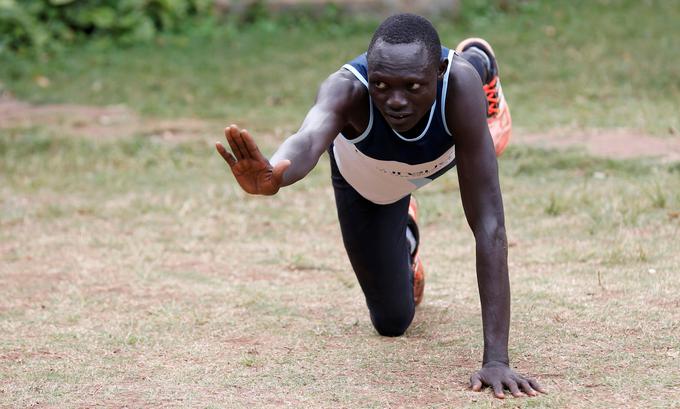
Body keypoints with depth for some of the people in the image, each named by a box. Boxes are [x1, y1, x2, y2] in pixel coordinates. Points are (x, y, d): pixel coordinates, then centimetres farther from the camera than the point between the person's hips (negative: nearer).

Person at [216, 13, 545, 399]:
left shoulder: (458, 83, -46)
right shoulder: (348, 89, -47)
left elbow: (489, 224, -46)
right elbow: (307, 139, -72)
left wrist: (496, 358, -51)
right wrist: (274, 176, -98)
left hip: (447, 144, 1)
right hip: (367, 175, 0)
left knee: (491, 139, 36)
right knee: (392, 321, 12)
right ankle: (401, 231, 43)